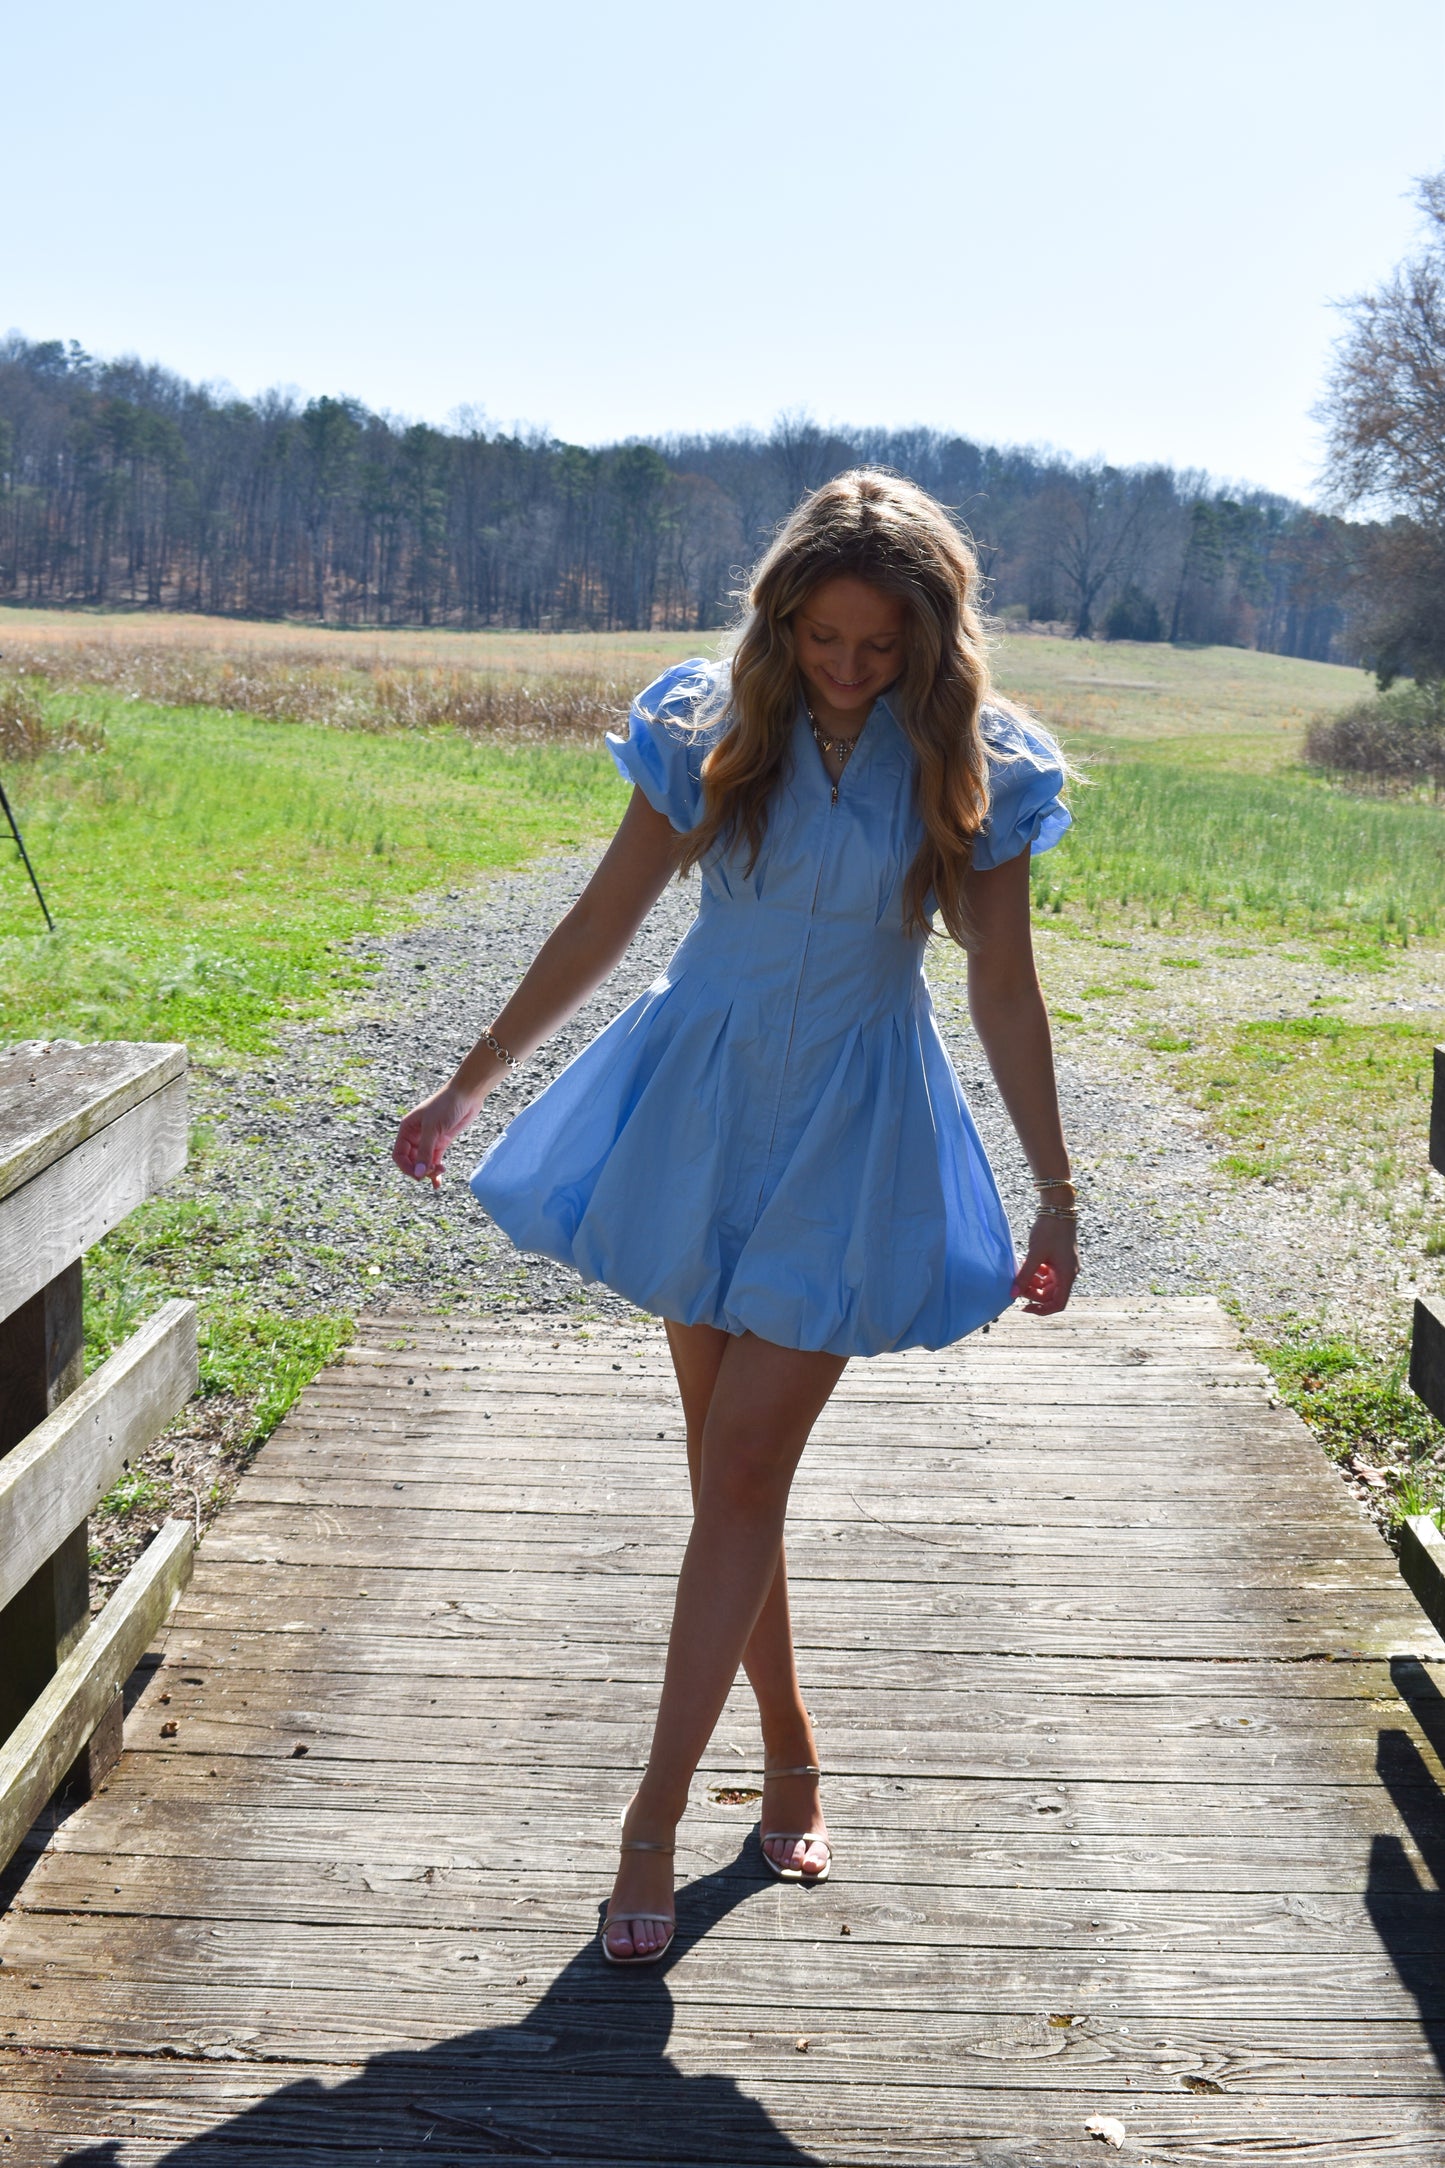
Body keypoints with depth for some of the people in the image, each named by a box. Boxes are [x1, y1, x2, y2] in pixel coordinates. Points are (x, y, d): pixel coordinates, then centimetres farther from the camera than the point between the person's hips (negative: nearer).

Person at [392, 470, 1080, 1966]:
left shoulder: (971, 770, -7)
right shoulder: (714, 728, -4)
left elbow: (1005, 989, -2)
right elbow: (603, 923, 2)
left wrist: (1055, 1192, 0)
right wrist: (466, 1089, 5)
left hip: (851, 1140, -2)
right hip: (700, 1110, 2)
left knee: (743, 1476, -6)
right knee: (726, 1465, 10)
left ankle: (656, 1816, 4)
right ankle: (788, 1751, 30)